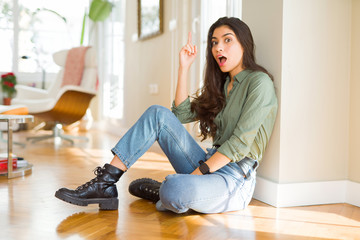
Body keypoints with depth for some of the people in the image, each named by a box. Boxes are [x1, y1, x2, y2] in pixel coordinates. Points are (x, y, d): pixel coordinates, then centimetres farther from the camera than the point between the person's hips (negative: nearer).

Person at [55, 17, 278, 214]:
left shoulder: (259, 82, -8)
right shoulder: (222, 85, 18)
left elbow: (240, 142, -17)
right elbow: (182, 114, 12)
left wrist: (196, 173, -20)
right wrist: (185, 67, 7)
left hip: (235, 180, -7)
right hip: (211, 167, 8)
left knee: (175, 189, -39)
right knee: (158, 113, -7)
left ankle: (161, 192, -1)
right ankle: (105, 184, -10)